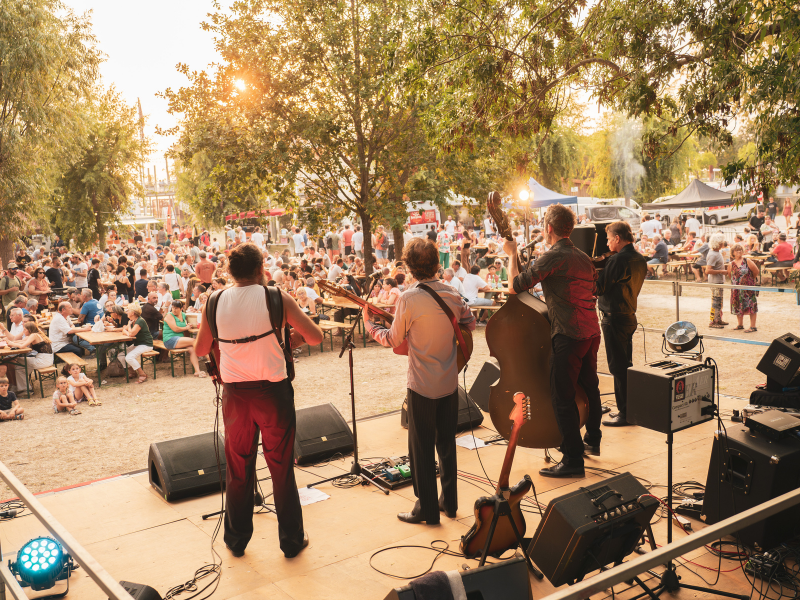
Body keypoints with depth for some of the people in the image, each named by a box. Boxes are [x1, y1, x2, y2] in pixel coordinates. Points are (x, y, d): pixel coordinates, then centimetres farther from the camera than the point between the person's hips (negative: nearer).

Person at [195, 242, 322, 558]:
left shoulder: (215, 302, -2)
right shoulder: (277, 298, -10)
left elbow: (200, 350, 9)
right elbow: (316, 337, -7)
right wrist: (292, 333, 12)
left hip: (235, 394, 2)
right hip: (273, 390, -2)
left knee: (238, 468, 16)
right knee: (281, 467, 10)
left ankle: (236, 538, 29)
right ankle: (291, 539, 22)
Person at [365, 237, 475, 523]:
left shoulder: (409, 299, -17)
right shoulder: (452, 293, -1)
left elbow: (393, 340, -7)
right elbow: (470, 322, 14)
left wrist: (370, 323, 8)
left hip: (422, 386, -5)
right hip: (450, 382, 5)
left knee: (421, 448, 6)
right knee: (447, 443, 17)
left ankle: (427, 509, 14)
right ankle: (449, 501, 28)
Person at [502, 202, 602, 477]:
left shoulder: (553, 258, -14)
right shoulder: (583, 257, 14)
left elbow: (515, 286, -13)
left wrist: (511, 254, 1)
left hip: (569, 335, -9)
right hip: (592, 331, 9)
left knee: (562, 397, -3)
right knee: (589, 386, 23)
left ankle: (573, 460, 1)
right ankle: (592, 439, 41)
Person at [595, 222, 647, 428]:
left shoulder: (618, 260, -18)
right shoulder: (640, 260, 10)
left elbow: (598, 288, -16)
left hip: (614, 318, -9)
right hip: (629, 315, 9)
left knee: (618, 367, -3)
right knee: (626, 365, 16)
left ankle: (625, 413, 1)